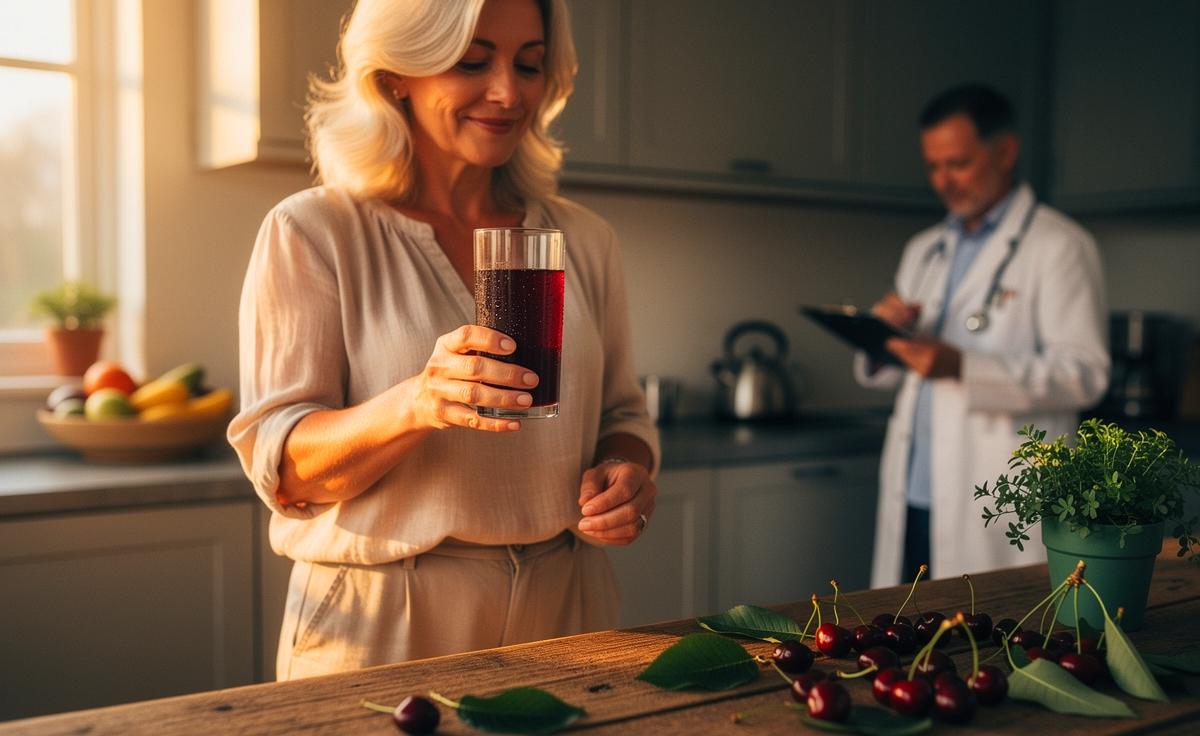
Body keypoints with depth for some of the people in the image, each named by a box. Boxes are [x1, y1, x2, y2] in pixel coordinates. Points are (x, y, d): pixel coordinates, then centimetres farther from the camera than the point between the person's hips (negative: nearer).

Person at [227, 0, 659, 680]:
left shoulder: (583, 240, 6)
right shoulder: (312, 233, -7)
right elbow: (281, 464, -13)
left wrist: (627, 472, -10)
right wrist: (414, 403, -31)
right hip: (382, 627, -4)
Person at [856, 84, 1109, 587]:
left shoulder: (1059, 246, -2)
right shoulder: (924, 250, 18)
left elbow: (1084, 374, -11)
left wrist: (963, 368, -23)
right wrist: (885, 338, -4)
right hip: (911, 498, 6)